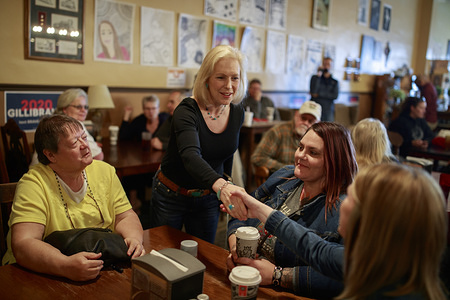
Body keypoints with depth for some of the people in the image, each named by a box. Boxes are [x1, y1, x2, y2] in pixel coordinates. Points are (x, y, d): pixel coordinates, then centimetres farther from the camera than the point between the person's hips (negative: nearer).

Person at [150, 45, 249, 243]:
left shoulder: (237, 113, -7)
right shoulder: (187, 111, -25)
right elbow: (190, 156, -43)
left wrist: (227, 194, 11)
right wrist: (220, 186, -60)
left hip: (208, 199, 5)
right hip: (171, 195, -4)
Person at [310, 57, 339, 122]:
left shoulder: (335, 82, 12)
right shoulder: (315, 77, 9)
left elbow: (335, 95, -2)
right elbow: (313, 91, -9)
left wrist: (318, 94, -7)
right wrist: (319, 74, -8)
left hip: (328, 111, 1)